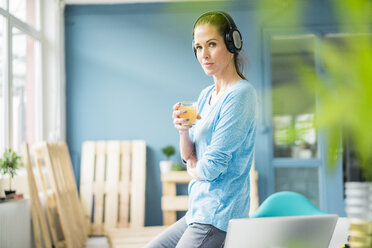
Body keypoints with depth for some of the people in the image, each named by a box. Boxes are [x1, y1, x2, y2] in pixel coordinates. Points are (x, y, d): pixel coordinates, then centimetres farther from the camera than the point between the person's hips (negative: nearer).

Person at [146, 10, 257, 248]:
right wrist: (183, 130, -8)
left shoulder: (240, 94, -16)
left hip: (217, 217, -9)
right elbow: (189, 157, 13)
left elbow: (211, 167, -19)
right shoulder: (206, 95, 12)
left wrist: (193, 169, 3)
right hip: (198, 213, 9)